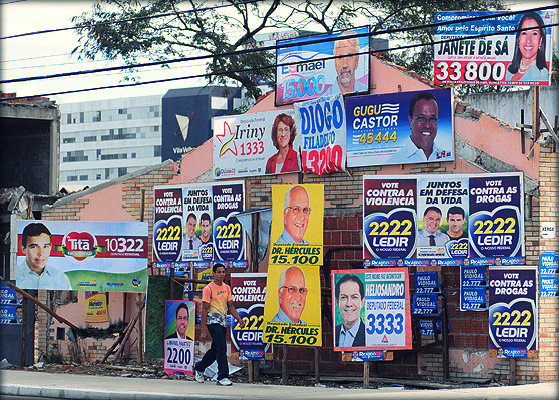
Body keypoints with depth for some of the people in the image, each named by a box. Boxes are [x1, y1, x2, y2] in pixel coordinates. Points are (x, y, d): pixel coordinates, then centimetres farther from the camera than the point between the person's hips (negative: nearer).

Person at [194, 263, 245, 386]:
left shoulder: (227, 288, 12)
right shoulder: (208, 289, -8)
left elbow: (230, 306, 18)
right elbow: (204, 310, -9)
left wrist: (239, 319, 3)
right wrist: (204, 330, -13)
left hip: (223, 322, 7)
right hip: (213, 321, -7)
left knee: (216, 350, 13)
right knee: (222, 348, -16)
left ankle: (199, 367, 34)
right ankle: (223, 377, -13)